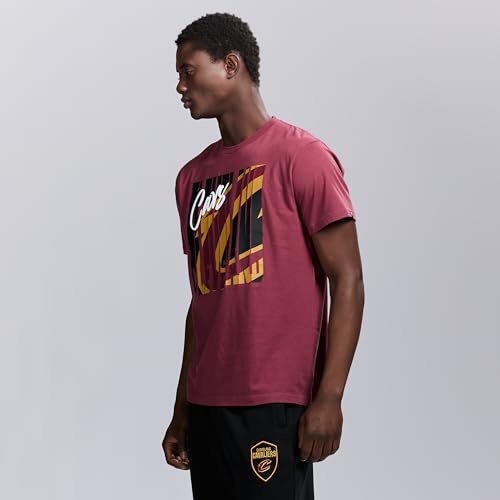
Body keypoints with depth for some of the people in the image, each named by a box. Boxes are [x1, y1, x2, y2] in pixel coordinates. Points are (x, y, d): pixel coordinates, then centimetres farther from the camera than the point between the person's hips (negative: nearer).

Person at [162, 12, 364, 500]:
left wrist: (329, 397, -15)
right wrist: (181, 411, 17)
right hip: (207, 404, 7)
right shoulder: (191, 177, 14)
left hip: (274, 405, -6)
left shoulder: (302, 157, -6)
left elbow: (347, 282, -9)